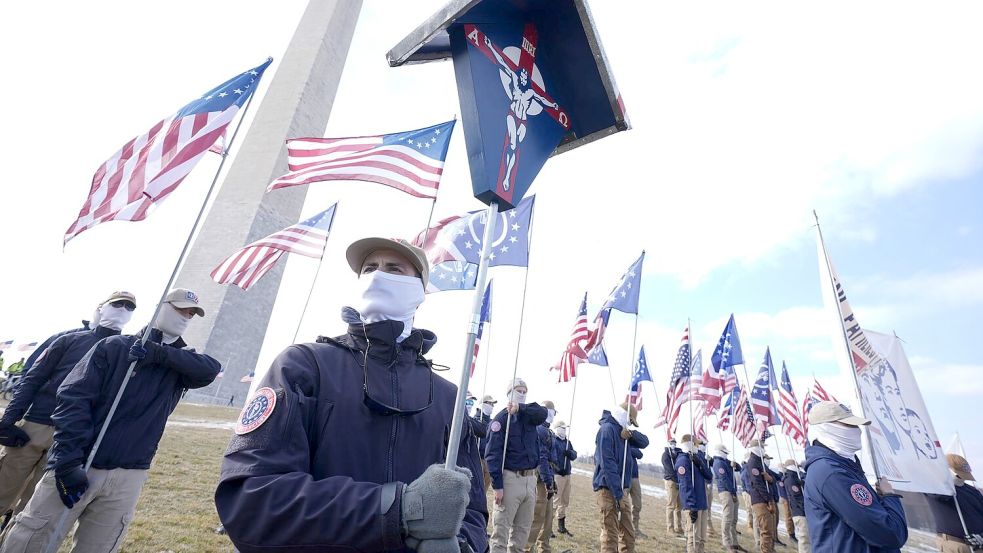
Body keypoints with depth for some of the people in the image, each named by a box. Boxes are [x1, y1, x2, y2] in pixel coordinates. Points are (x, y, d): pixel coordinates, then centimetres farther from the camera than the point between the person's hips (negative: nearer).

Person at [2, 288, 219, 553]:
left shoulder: (179, 364, 7)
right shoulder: (114, 346, -1)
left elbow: (210, 368, -13)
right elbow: (73, 398, -8)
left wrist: (159, 353, -18)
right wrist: (69, 463, -16)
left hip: (128, 479, 2)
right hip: (77, 469, -2)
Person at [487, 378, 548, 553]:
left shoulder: (530, 415, 10)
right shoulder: (502, 418, -8)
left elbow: (543, 413, -13)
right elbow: (493, 453, -14)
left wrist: (521, 407, -24)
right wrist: (497, 485, -19)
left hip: (530, 478, 6)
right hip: (510, 478, -6)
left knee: (523, 528, 14)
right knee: (501, 528, 0)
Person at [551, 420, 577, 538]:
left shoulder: (568, 442, 15)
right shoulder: (553, 441, -10)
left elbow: (574, 455, 12)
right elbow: (553, 457, -19)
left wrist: (570, 453, -11)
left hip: (567, 474, 8)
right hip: (557, 474, -8)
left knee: (565, 501, 16)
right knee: (556, 501, -8)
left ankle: (561, 526, 29)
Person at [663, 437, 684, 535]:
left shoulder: (678, 453, 17)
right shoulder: (666, 454, -2)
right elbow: (669, 469, -11)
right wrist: (676, 480, -16)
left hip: (680, 482, 6)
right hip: (671, 482, -6)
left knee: (679, 506, 9)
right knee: (671, 505, -4)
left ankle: (678, 527, 16)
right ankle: (670, 528, 1)